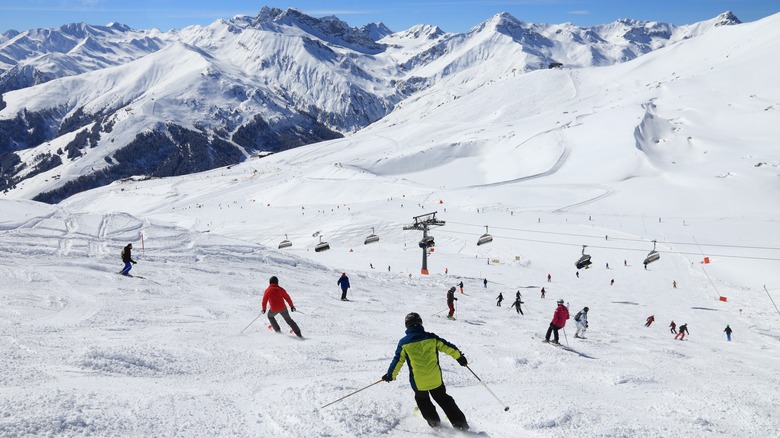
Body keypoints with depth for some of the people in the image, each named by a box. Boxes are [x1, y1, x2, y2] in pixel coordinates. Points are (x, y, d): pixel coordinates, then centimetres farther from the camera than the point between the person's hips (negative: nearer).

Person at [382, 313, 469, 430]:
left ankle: (434, 421, 28)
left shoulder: (404, 343, -8)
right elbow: (447, 347, 2)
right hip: (436, 379, 2)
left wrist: (390, 375, 11)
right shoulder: (431, 337, -5)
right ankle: (460, 422, 19)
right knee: (444, 399, 21)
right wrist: (460, 357, 16)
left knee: (422, 400, 28)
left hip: (418, 382, -2)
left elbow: (398, 360, -3)